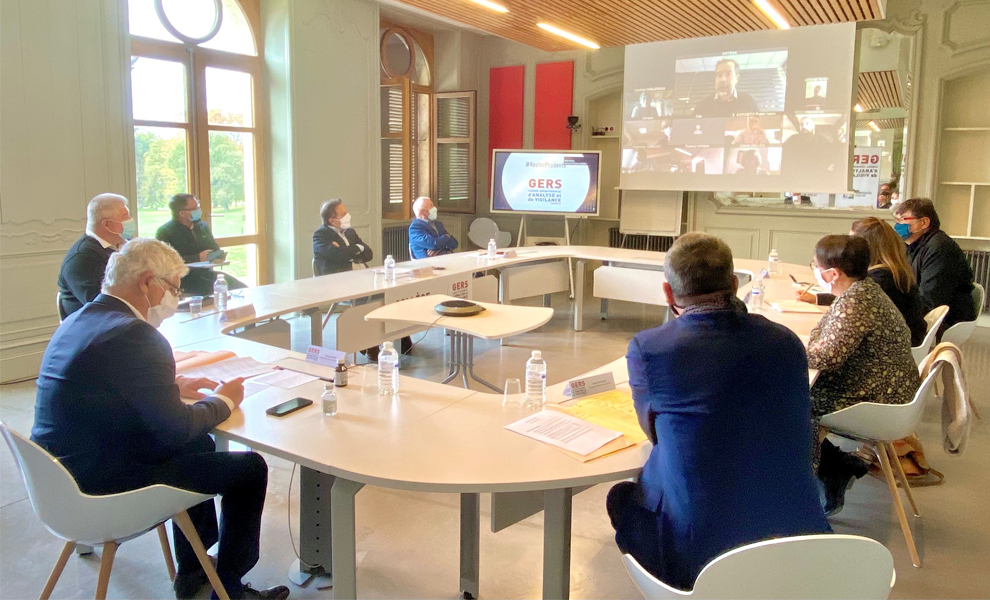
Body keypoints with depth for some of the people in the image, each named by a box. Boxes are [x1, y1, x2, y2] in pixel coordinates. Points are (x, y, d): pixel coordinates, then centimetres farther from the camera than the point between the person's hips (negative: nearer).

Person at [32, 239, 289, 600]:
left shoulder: (76, 321, 6)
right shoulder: (135, 334, -24)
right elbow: (174, 429, -22)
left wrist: (173, 387, 10)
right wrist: (223, 400, -4)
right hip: (101, 488, -10)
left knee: (198, 445, 27)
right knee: (250, 468, -1)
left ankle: (193, 569, 37)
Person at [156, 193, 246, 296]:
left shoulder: (203, 226, 14)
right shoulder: (164, 232, -5)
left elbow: (215, 249, 23)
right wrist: (198, 258, -16)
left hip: (207, 272, 6)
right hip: (185, 278, -6)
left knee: (242, 288, -12)